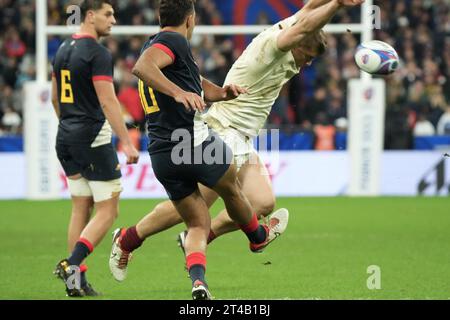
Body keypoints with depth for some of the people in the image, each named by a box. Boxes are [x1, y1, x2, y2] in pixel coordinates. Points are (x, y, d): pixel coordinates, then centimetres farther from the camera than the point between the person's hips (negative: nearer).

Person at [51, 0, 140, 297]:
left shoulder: (63, 50, 13)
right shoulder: (98, 53, -13)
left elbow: (55, 98, 21)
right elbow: (108, 101, -19)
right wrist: (127, 142, -20)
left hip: (66, 138, 8)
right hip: (93, 137, -8)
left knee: (81, 208, 12)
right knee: (108, 210, -3)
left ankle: (77, 281, 8)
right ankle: (73, 264, -16)